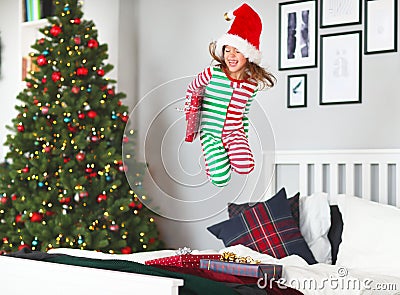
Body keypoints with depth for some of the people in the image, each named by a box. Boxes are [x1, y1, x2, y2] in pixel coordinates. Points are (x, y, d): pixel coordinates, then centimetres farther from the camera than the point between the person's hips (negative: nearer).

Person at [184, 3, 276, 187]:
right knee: (221, 180, -18)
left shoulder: (252, 85, -2)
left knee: (245, 168, -28)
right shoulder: (212, 74, -11)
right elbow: (191, 89, 7)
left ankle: (227, 152, 6)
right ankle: (213, 157, 16)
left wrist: (243, 136, 15)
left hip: (235, 131, 2)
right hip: (210, 132, -2)